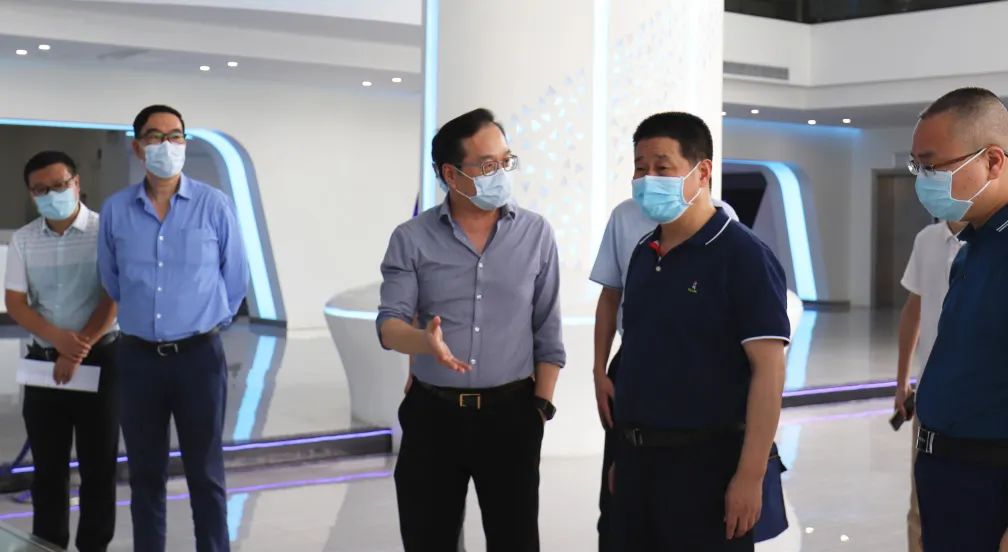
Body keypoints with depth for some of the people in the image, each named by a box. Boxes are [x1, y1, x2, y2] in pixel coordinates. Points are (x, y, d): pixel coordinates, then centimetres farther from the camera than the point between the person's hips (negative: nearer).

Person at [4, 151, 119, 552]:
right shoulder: (23, 240, 4)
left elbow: (113, 300, -10)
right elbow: (15, 303, 0)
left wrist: (78, 350, -15)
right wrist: (60, 339, -17)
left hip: (100, 360, -3)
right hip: (43, 360, 3)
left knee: (98, 465, 4)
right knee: (47, 466, 10)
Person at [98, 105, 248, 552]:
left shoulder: (214, 205, -5)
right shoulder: (116, 210, 0)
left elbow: (236, 279, 5)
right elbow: (111, 280, 14)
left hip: (199, 355, -2)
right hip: (138, 357, 2)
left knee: (205, 474, 6)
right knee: (145, 473, 11)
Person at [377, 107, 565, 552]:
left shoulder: (536, 234, 1)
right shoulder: (411, 239, -2)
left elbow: (547, 332, 5)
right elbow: (389, 323, -8)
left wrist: (542, 406, 1)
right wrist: (425, 341, -30)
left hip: (511, 412, 0)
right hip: (432, 413, 0)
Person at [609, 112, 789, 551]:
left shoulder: (742, 256, -10)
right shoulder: (643, 255, 10)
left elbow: (768, 371, -15)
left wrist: (750, 475, -19)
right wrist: (624, 455, 15)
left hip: (705, 462, -6)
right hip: (637, 458, 7)